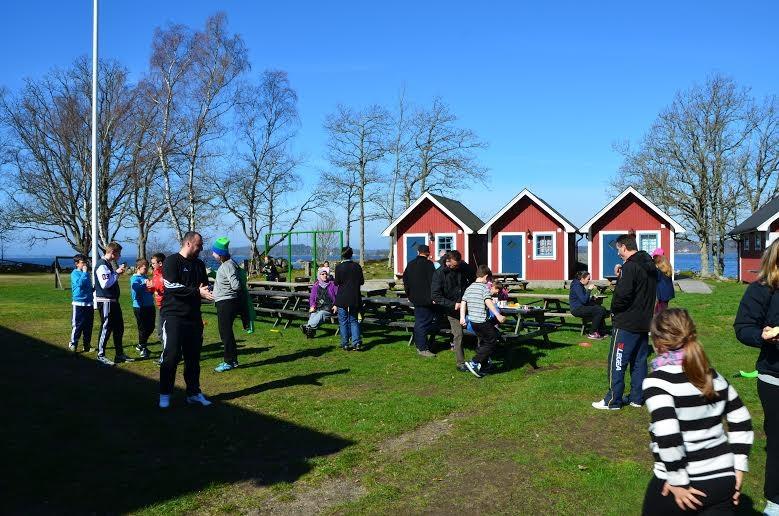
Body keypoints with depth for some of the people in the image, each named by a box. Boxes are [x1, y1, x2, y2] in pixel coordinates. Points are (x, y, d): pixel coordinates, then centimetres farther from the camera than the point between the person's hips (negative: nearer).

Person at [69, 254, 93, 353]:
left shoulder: (86, 273, 14)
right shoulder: (75, 273, -6)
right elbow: (79, 283, -24)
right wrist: (84, 272, -18)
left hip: (89, 304, 7)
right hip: (79, 304, -7)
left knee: (88, 326, 9)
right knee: (77, 325, -5)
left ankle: (86, 345, 16)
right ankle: (73, 344, 4)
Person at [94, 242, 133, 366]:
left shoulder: (108, 264, 15)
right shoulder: (101, 265, -15)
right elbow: (105, 284, -24)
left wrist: (119, 272, 9)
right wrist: (117, 273, -16)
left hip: (113, 300, 10)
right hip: (105, 301, -10)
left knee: (119, 327, 14)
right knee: (106, 328, -3)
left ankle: (120, 354, 22)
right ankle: (101, 356, 7)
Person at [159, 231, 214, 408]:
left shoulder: (199, 264, 15)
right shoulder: (172, 261, -6)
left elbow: (205, 286, 23)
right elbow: (171, 286, -18)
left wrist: (207, 292, 0)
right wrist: (197, 292, -20)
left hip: (194, 317, 7)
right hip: (174, 316, -6)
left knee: (193, 357, 11)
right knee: (171, 356, -5)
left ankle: (194, 393, 20)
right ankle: (165, 394, 7)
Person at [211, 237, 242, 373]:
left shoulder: (228, 265, -18)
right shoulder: (224, 265, 13)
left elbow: (236, 285, -24)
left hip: (226, 303, -10)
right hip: (223, 302, 10)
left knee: (226, 332, -4)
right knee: (225, 332, 16)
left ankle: (230, 362, 3)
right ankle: (231, 360, 25)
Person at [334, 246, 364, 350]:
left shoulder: (339, 267, -10)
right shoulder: (357, 266, -1)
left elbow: (337, 282, -8)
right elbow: (362, 281, 3)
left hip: (342, 298, -3)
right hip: (355, 298, 3)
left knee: (343, 322, 7)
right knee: (353, 320, 12)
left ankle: (345, 344, 10)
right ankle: (357, 342, 1)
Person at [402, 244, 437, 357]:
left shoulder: (410, 264, 10)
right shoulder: (428, 264, -12)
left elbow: (405, 279, 18)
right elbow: (432, 281, -16)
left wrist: (409, 294, 26)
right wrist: (433, 297, -13)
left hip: (415, 298, 7)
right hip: (425, 298, -7)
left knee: (419, 321, 20)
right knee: (423, 322, -4)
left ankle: (419, 344, 30)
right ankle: (422, 348, -2)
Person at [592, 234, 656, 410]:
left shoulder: (630, 267, -18)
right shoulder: (650, 266, 11)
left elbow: (623, 295, -24)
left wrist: (614, 308, -6)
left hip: (626, 324, -9)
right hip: (644, 323, 9)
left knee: (617, 362, -1)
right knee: (639, 361, 14)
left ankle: (613, 401, 4)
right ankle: (637, 398, 21)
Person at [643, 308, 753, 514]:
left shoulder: (657, 381, -16)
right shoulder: (713, 376, 5)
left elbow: (667, 435, -24)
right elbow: (741, 421, 9)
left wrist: (678, 481, -15)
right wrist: (738, 468, 11)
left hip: (685, 484, -4)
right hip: (724, 478, 4)